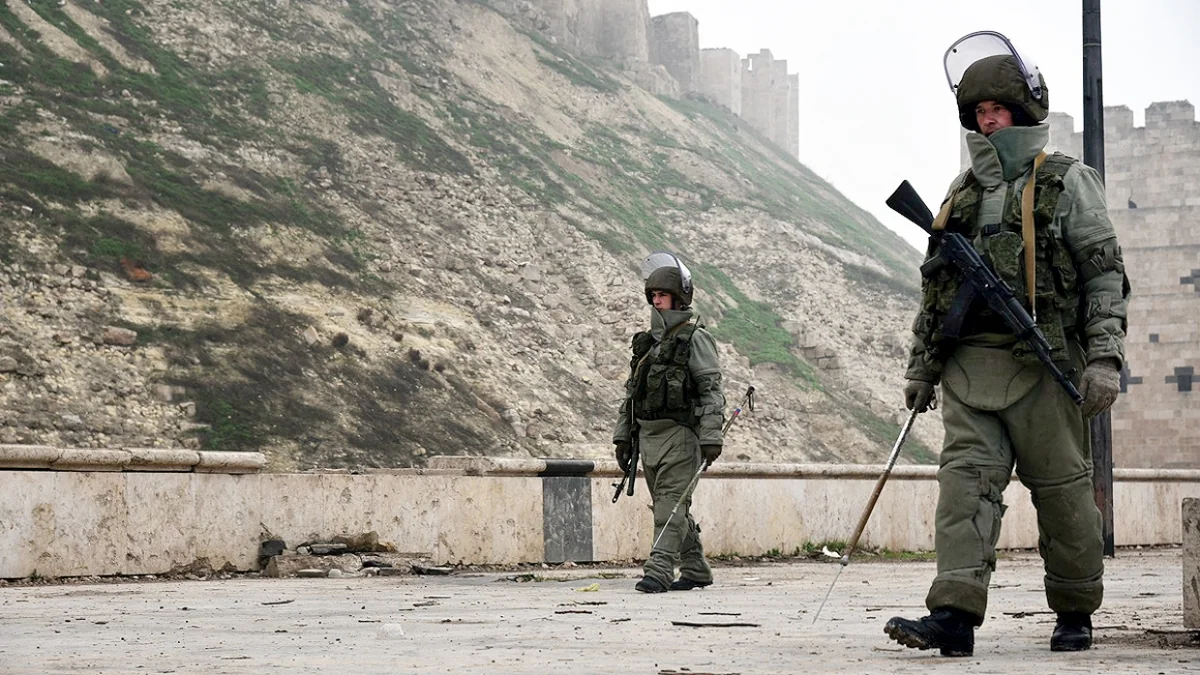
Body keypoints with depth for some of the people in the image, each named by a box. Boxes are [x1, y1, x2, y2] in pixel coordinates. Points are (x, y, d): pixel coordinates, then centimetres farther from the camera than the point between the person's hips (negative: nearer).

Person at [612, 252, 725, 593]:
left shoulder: (694, 339, -5)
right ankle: (696, 570, 21)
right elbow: (631, 392, 20)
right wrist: (623, 436, 15)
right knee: (670, 507, 12)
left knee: (670, 503, -13)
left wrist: (711, 437, -18)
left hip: (679, 433, -8)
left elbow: (712, 391, -10)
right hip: (647, 434, 8)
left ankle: (659, 571, -20)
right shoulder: (646, 342, 17)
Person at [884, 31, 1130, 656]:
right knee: (966, 477, -9)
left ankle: (1075, 613, 17)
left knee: (1062, 488, 2)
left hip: (1043, 365, -4)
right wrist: (920, 364, 19)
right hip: (970, 364, 4)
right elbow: (935, 287, 24)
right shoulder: (963, 192, 19)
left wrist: (1105, 358, -12)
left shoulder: (1067, 182, 4)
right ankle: (955, 615, -18)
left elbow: (1106, 273, -1)